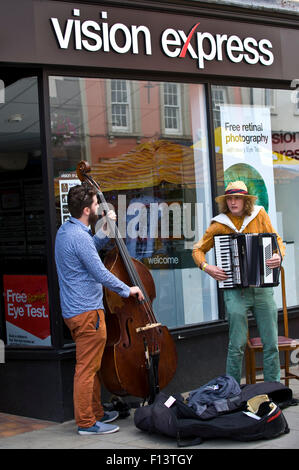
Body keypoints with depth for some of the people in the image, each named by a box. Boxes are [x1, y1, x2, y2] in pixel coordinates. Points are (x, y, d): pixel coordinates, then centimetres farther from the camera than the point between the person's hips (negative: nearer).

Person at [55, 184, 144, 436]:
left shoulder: (65, 231, 11)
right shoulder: (79, 237, -20)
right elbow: (101, 274, -20)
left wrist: (105, 231, 14)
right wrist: (127, 289, -6)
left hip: (75, 309, 10)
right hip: (87, 311, -10)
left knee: (91, 365, 18)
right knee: (87, 368, -3)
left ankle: (96, 412, 28)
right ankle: (86, 422, 3)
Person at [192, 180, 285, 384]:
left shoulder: (259, 215, 5)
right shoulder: (219, 225, 0)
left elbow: (277, 239, 11)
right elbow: (198, 249, 8)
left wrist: (279, 255, -10)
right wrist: (205, 266, -11)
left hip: (262, 286, 2)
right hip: (235, 290, -2)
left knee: (271, 343, 5)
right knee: (237, 345, -1)